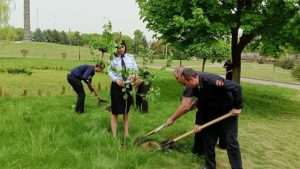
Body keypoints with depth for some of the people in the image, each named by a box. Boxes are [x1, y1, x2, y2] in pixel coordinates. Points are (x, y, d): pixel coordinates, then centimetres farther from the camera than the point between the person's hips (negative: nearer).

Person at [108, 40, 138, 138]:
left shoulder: (130, 57, 0)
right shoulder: (113, 58, -6)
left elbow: (136, 69, -1)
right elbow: (110, 72, -9)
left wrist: (134, 75, -23)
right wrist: (116, 79, -27)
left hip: (128, 86, 2)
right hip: (116, 86, -2)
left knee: (126, 111, 15)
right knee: (115, 111, 3)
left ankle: (126, 133, 28)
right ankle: (114, 135, 15)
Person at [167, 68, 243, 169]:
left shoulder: (211, 80, -34)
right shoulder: (192, 86, -11)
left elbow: (236, 87, -32)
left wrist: (237, 107, -24)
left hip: (228, 112, -6)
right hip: (212, 113, 7)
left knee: (231, 142, -3)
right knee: (208, 140, 10)